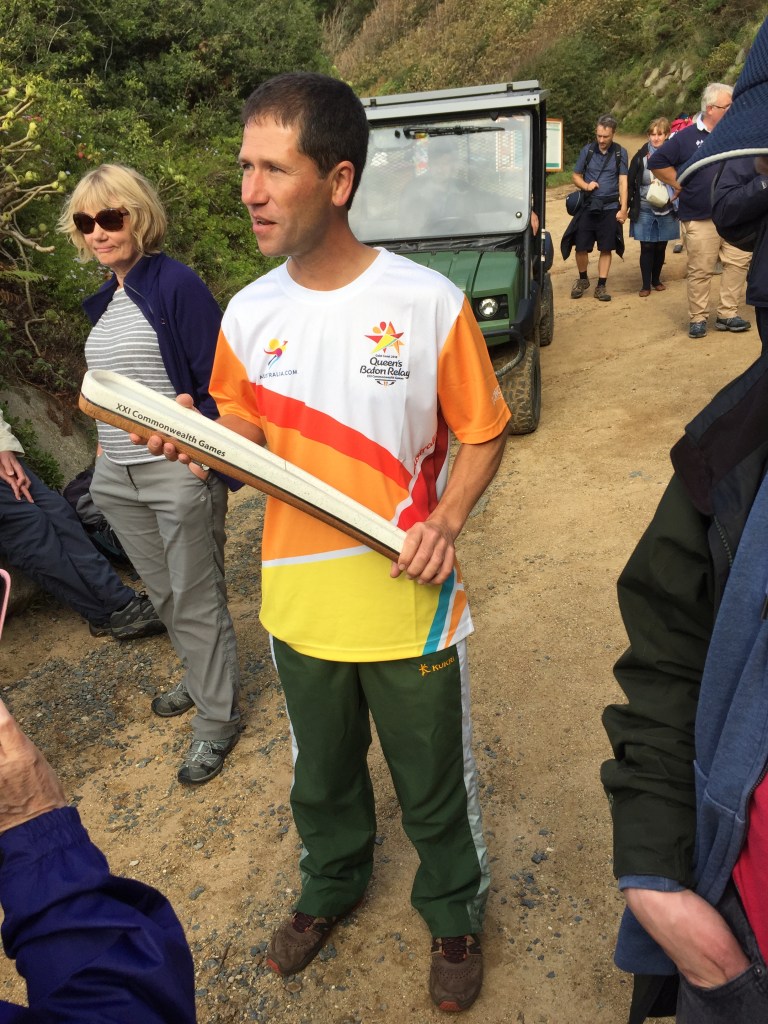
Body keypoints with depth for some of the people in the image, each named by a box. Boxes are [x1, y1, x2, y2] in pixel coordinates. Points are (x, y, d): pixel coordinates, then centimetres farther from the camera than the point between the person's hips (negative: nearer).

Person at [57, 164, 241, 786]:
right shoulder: (103, 301, 12)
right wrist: (107, 446, 20)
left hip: (179, 473, -7)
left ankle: (217, 717, 19)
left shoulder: (176, 285, -11)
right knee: (164, 594, 18)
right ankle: (203, 678, 39)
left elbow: (221, 382, -13)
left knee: (197, 599, 3)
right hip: (117, 477, 8)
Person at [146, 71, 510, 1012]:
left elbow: (482, 434, -4)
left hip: (408, 605, -3)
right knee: (321, 774, 26)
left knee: (432, 786, 17)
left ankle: (452, 912, 48)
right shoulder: (248, 313, -3)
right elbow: (249, 438, 8)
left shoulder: (428, 303, -14)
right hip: (299, 603, 4)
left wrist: (445, 521, -21)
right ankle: (331, 882, 57)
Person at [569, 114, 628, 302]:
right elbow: (576, 176, 10)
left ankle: (601, 286, 12)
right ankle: (583, 279, 24)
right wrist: (586, 185, -11)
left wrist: (623, 208, -8)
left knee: (606, 249, 2)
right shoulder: (587, 150, 3)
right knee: (581, 247, 0)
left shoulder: (620, 152, 2)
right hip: (588, 207, 1)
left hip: (610, 208, 0)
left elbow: (623, 182, 0)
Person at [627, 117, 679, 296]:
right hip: (644, 210, -1)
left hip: (666, 211, 1)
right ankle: (646, 284, 9)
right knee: (647, 247, 0)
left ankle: (656, 280, 26)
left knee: (661, 247, 10)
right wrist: (632, 204, -1)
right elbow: (630, 182, 2)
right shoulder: (640, 156, -3)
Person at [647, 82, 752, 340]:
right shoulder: (686, 137, -2)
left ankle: (727, 314, 9)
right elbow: (657, 162, -1)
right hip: (699, 219, -4)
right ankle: (698, 318, 8)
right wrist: (679, 185, -1)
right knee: (700, 270, -2)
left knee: (738, 262, 1)